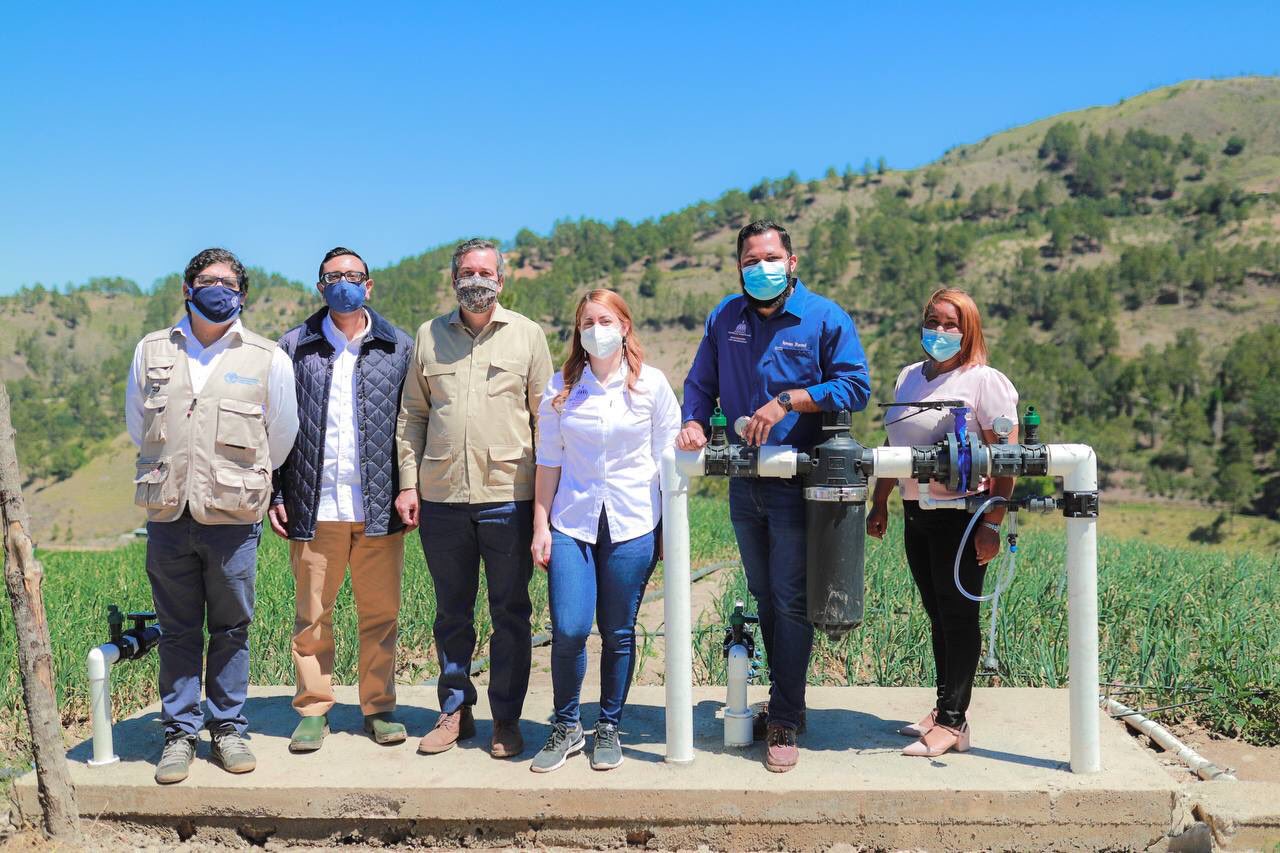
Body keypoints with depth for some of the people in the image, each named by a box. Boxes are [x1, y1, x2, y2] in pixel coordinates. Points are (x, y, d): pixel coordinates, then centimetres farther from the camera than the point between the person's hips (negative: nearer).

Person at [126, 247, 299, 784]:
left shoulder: (268, 359, 1)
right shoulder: (152, 351, 8)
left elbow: (281, 438, 10)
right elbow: (137, 427, 18)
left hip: (234, 519, -1)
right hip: (168, 517, 2)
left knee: (231, 630, 7)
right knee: (177, 631, 9)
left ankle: (229, 729, 21)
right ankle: (179, 733, 20)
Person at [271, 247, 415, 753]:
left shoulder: (399, 349, 7)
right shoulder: (294, 348, 7)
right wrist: (275, 495, 1)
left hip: (379, 505, 0)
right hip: (314, 507, 0)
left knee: (380, 614, 6)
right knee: (312, 615, 6)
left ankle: (379, 708, 18)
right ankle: (314, 711, 17)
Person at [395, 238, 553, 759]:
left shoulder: (526, 335, 4)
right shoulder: (429, 336, 10)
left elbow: (546, 417, 4)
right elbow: (412, 416, 12)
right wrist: (408, 483, 4)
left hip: (508, 496, -2)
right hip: (441, 498, 2)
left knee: (511, 614, 5)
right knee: (451, 613, 12)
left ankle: (506, 720, 17)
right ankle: (455, 711, 26)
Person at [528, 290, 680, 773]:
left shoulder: (651, 384, 1)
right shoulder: (561, 387, 4)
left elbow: (668, 459, 5)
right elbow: (548, 460, 7)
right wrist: (540, 525, 3)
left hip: (633, 525, 0)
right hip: (572, 523, 1)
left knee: (619, 633, 5)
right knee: (568, 629, -7)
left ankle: (609, 728, 23)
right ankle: (565, 727, 14)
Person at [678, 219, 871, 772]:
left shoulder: (824, 318, -4)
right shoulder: (725, 318, 10)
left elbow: (855, 387, -8)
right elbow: (700, 383, 16)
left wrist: (788, 401, -17)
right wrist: (694, 422, -5)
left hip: (800, 483, -5)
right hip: (744, 483, 5)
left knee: (791, 601, -4)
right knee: (764, 597, 15)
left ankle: (784, 721, 6)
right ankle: (786, 700, 30)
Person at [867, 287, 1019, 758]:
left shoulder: (984, 381, -7)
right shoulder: (908, 377, 14)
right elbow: (893, 448, 21)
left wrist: (992, 524, -18)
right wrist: (879, 505, 19)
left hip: (961, 515, -7)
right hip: (916, 514, 7)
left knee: (958, 615, -2)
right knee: (938, 615, 12)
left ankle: (953, 723, 4)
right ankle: (944, 707, 22)